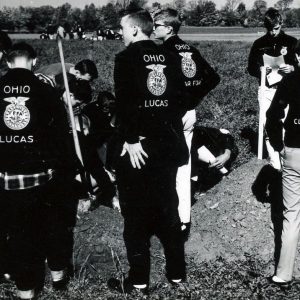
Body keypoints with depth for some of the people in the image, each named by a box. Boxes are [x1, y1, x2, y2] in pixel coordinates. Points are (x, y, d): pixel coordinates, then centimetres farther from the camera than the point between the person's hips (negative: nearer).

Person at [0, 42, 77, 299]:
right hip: (44, 174, -1)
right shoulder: (46, 92, -7)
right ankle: (57, 271, 33)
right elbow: (62, 135, -5)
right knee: (53, 222, 20)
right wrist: (69, 170, 5)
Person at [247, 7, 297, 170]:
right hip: (266, 89, 1)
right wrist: (261, 70, -12)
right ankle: (274, 160, 7)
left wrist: (292, 68, -16)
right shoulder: (259, 44, 5)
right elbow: (251, 68, 9)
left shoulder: (291, 42, 2)